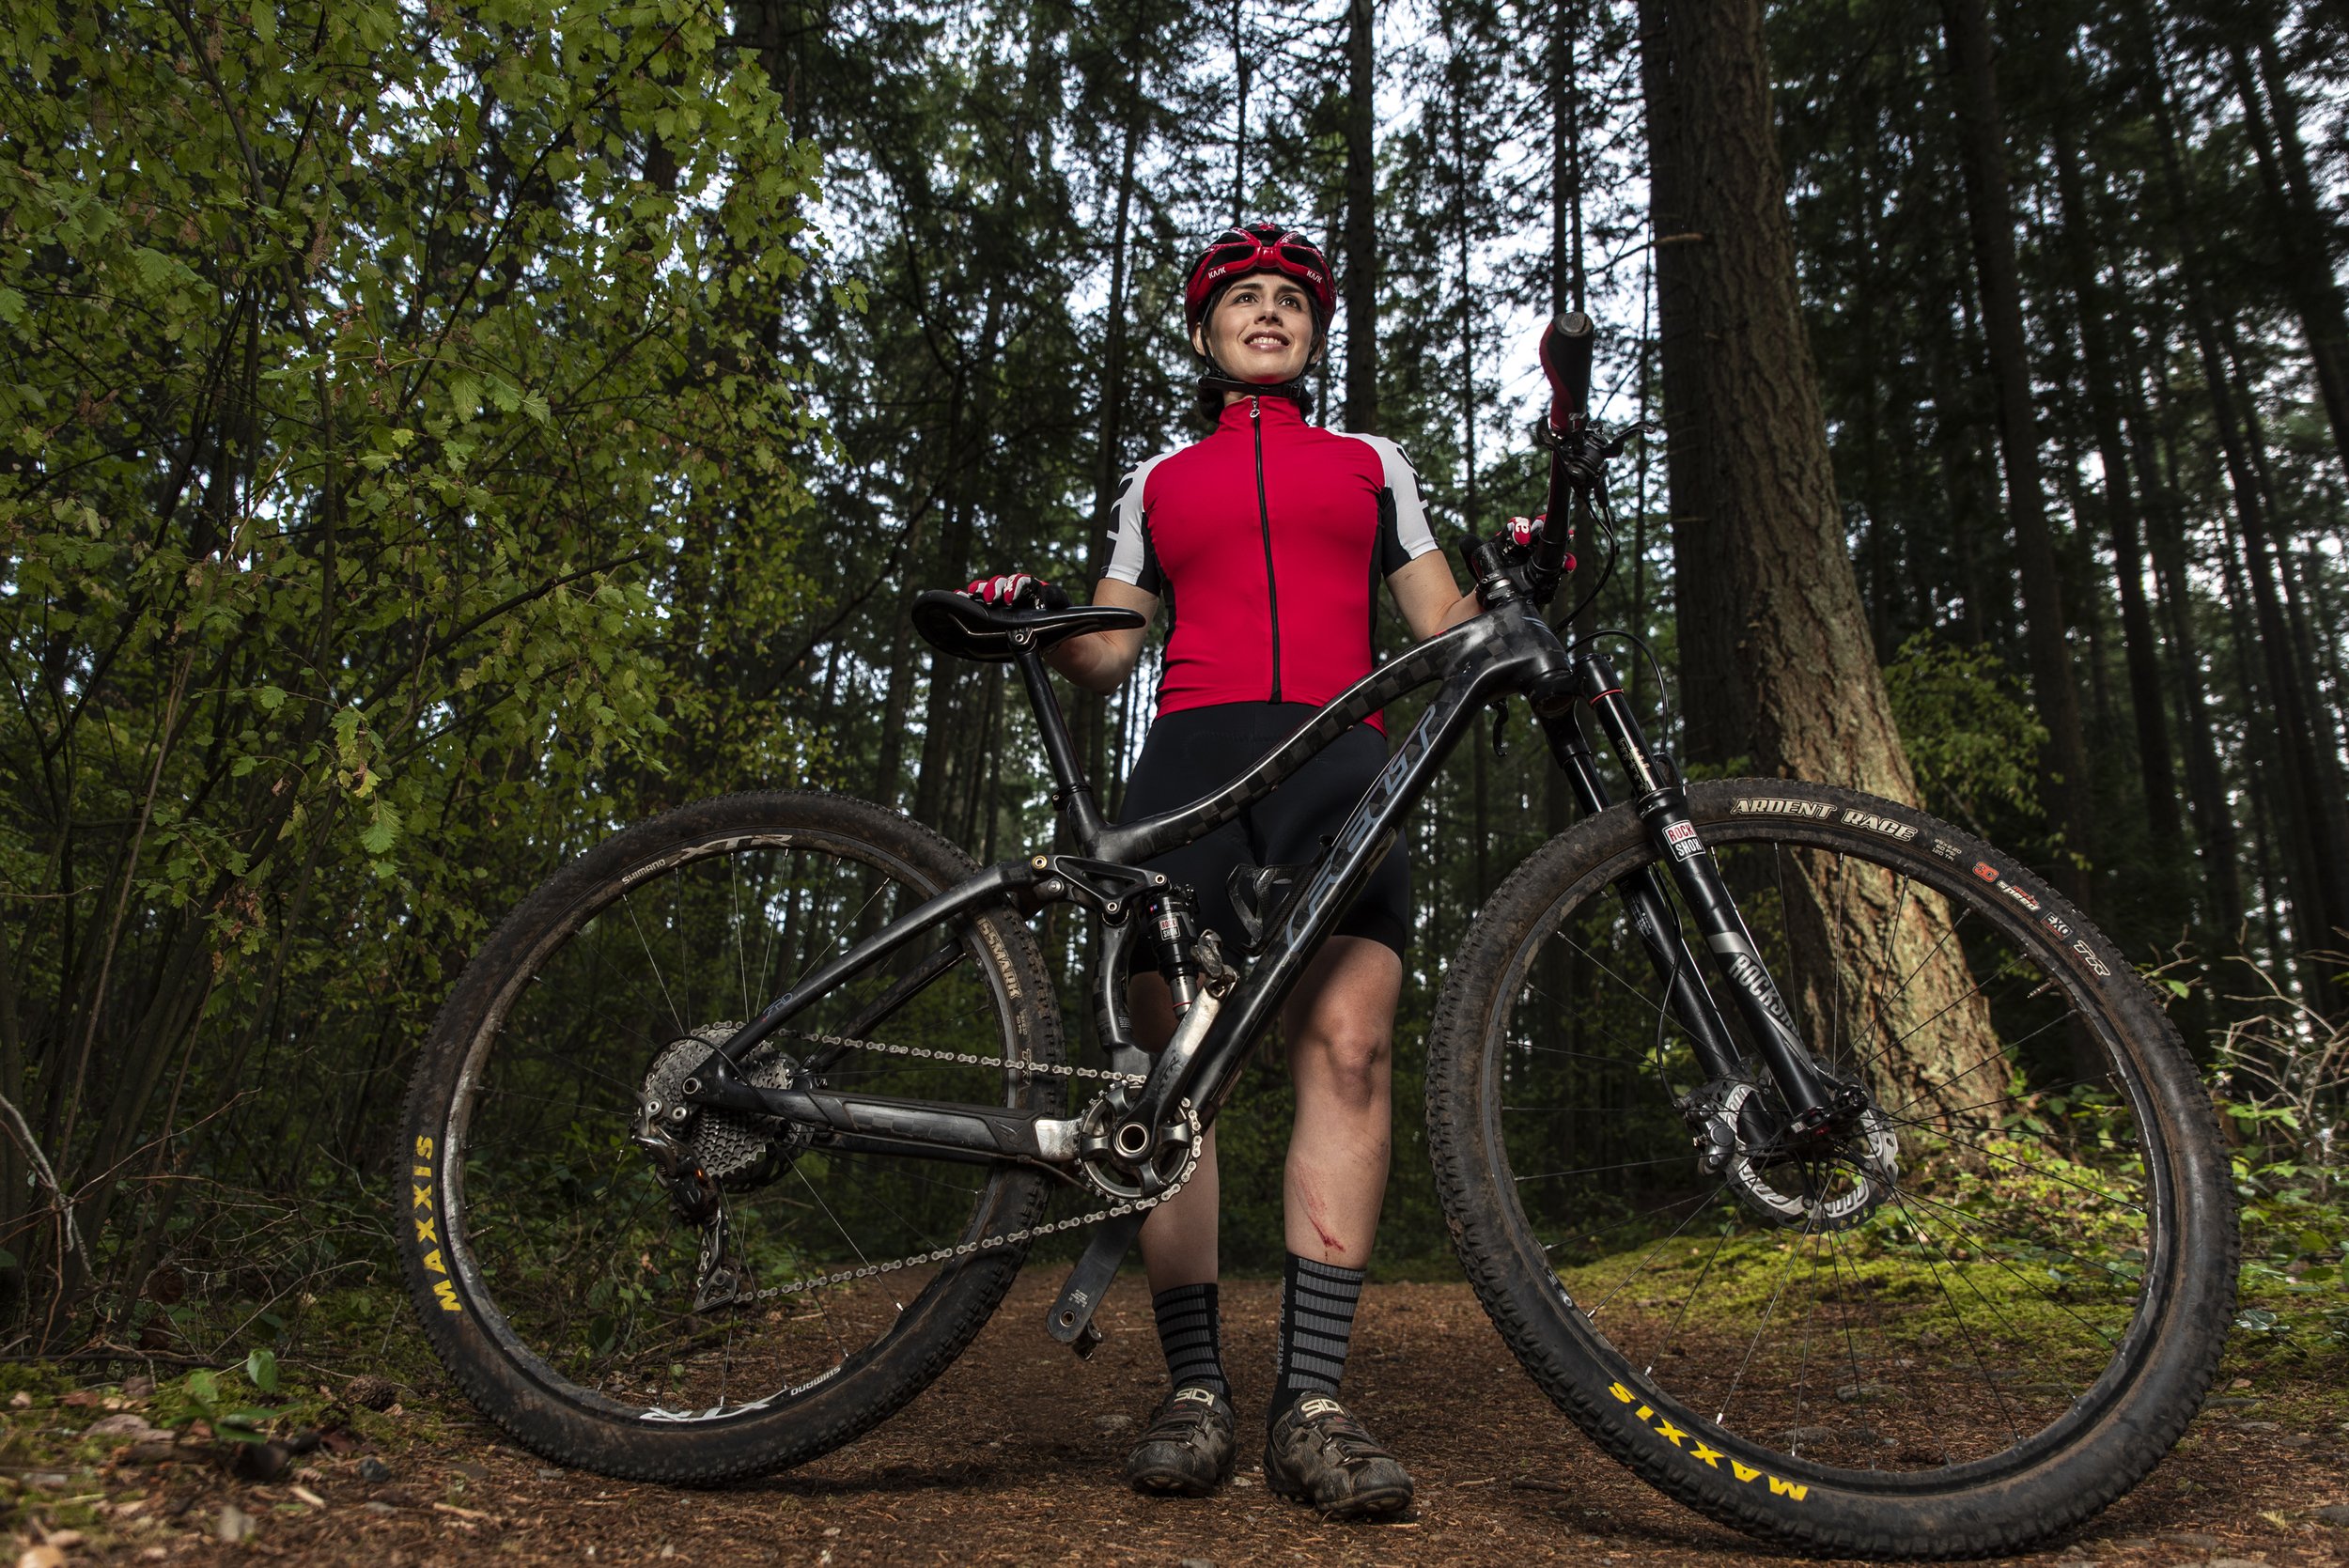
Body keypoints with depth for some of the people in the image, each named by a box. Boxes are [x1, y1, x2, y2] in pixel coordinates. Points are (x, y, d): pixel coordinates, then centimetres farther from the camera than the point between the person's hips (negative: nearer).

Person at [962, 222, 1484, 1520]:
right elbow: (1109, 654, 18)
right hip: (1192, 755, 0)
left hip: (1340, 756, 0)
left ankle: (1312, 1400, -14)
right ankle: (1194, 1389, -2)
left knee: (1348, 1047, -17)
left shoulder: (1370, 464, 26)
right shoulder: (1159, 483, 26)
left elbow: (1442, 628, 19)